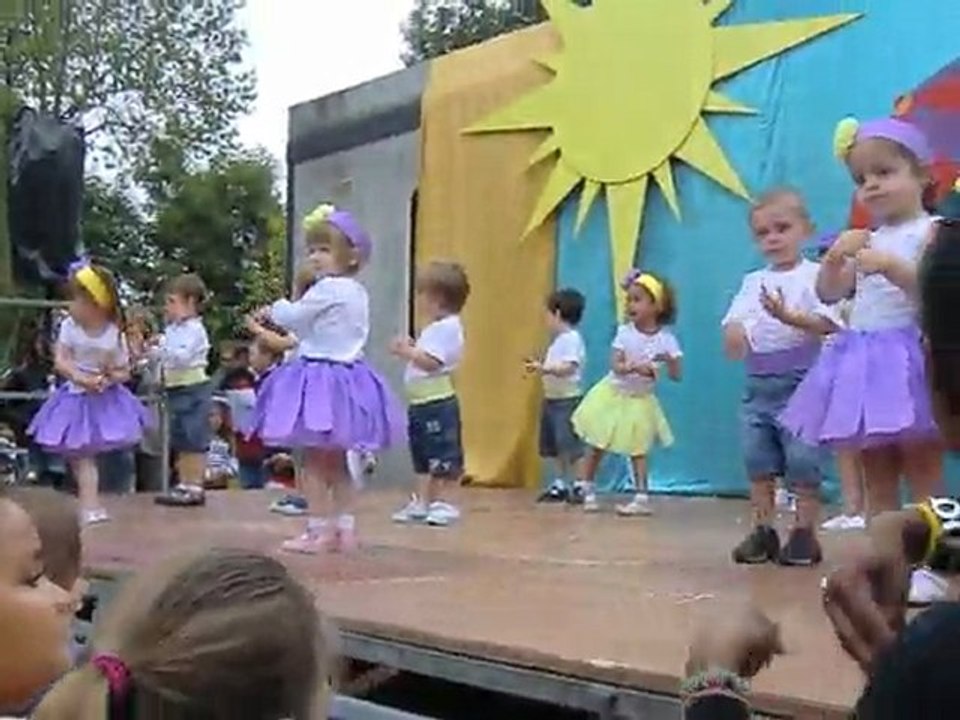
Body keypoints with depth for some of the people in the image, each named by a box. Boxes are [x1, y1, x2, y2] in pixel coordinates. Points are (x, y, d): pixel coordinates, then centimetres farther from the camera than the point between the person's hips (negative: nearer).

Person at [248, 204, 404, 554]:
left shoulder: (327, 289, -17)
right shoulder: (358, 292, 11)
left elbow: (294, 318, -8)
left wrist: (275, 309, 12)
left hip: (320, 376, -9)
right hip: (347, 374, 9)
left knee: (314, 459, -3)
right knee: (336, 461, 15)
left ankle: (318, 530, 0)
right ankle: (345, 527, 18)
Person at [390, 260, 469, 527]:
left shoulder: (446, 327, -15)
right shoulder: (437, 327, 16)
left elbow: (431, 362, -24)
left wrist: (408, 351, -16)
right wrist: (409, 350, 6)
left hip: (437, 403, -11)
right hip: (421, 402, 11)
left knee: (440, 456, -3)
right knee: (421, 455, 15)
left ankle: (438, 503, 3)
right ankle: (421, 502, 21)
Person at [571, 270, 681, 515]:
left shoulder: (666, 339, -13)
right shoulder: (625, 332, -12)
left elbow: (676, 376, -13)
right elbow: (615, 365, -20)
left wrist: (670, 362, -34)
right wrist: (634, 368, -40)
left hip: (640, 401, -1)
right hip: (614, 394, 1)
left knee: (637, 451, 1)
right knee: (597, 446, 8)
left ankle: (642, 497, 4)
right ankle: (586, 489, 21)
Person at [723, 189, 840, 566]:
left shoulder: (815, 275, -4)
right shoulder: (752, 282, 13)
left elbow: (828, 323, -17)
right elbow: (735, 322, 8)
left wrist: (789, 317, -33)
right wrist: (734, 334, -16)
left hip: (801, 383, -5)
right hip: (758, 385, 6)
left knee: (802, 461, -4)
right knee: (757, 460, 7)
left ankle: (805, 533, 6)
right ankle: (762, 530, 17)